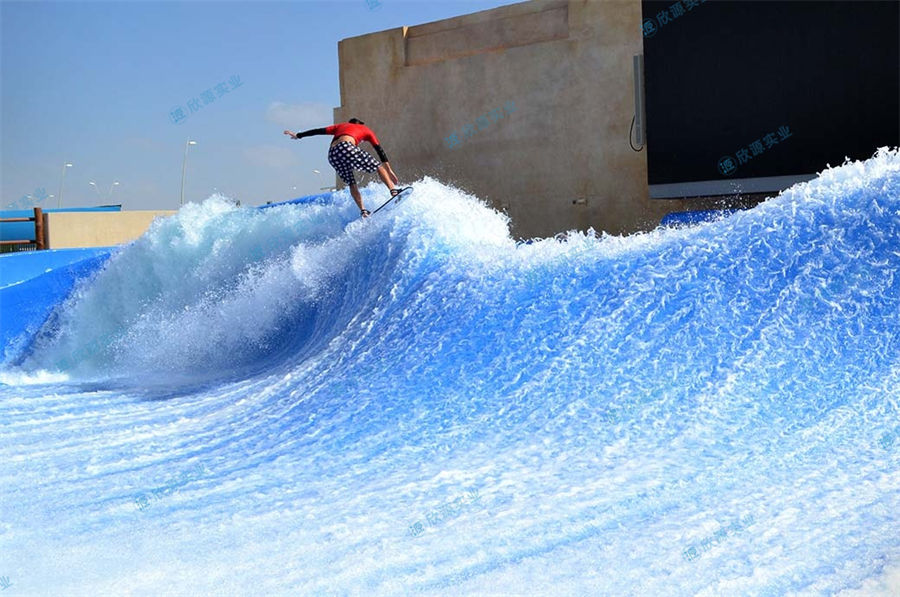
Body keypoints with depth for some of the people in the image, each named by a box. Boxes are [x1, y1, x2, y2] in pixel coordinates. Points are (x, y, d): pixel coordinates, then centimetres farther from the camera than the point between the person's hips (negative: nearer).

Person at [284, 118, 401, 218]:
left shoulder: (341, 126, 36)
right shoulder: (366, 129, 28)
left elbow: (319, 131, 30)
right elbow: (379, 150, 21)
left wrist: (298, 135, 36)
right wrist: (389, 171, 19)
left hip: (332, 154, 5)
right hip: (346, 147, -5)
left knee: (351, 184, 16)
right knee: (379, 167, 3)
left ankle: (363, 211, 8)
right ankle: (393, 191, -14)